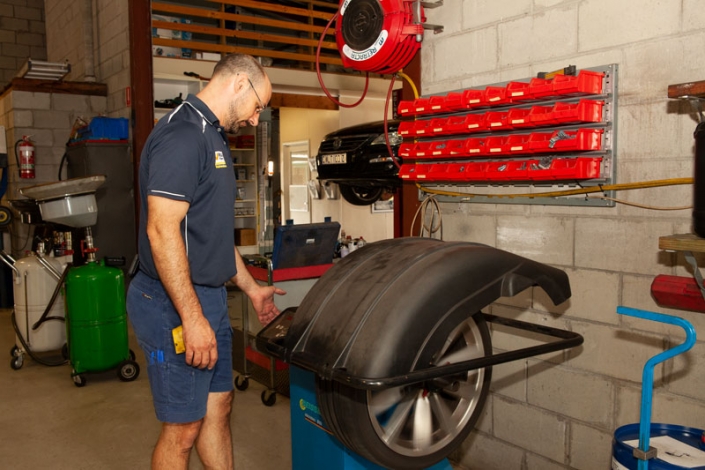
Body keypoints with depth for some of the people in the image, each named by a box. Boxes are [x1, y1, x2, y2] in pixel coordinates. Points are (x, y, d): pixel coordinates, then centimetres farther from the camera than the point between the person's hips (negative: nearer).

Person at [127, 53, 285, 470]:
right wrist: (193, 318, -25)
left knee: (218, 408, 19)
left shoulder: (214, 138, 15)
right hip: (176, 306, -10)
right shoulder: (181, 135, -17)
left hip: (210, 297, 10)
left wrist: (251, 288, 25)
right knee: (183, 429, 4)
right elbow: (162, 230, -25)